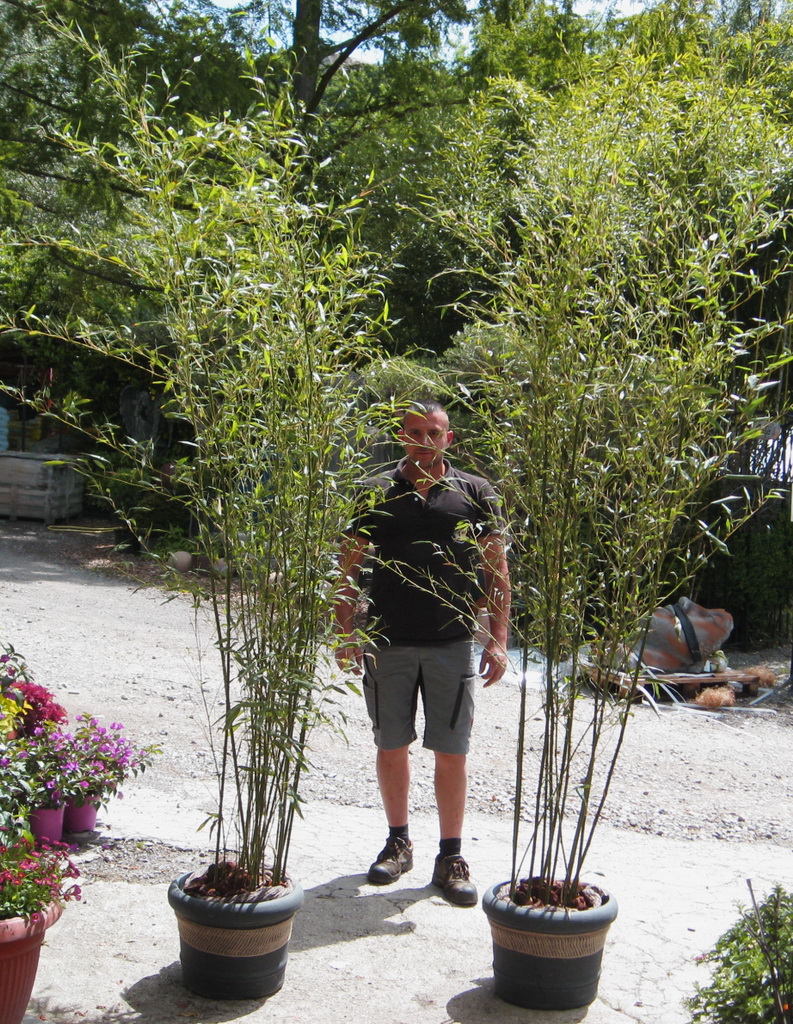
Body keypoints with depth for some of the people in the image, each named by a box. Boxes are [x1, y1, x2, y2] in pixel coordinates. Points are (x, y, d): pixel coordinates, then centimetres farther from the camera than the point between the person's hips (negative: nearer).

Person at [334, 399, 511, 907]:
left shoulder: (476, 494, 4)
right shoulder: (377, 493, 5)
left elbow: (497, 570, 4)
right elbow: (350, 567, 7)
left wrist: (498, 639, -3)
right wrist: (347, 633, -1)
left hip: (452, 643, -1)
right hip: (387, 642, 1)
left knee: (452, 752, 2)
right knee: (392, 746, 11)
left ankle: (451, 856, 16)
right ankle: (399, 842, 29)